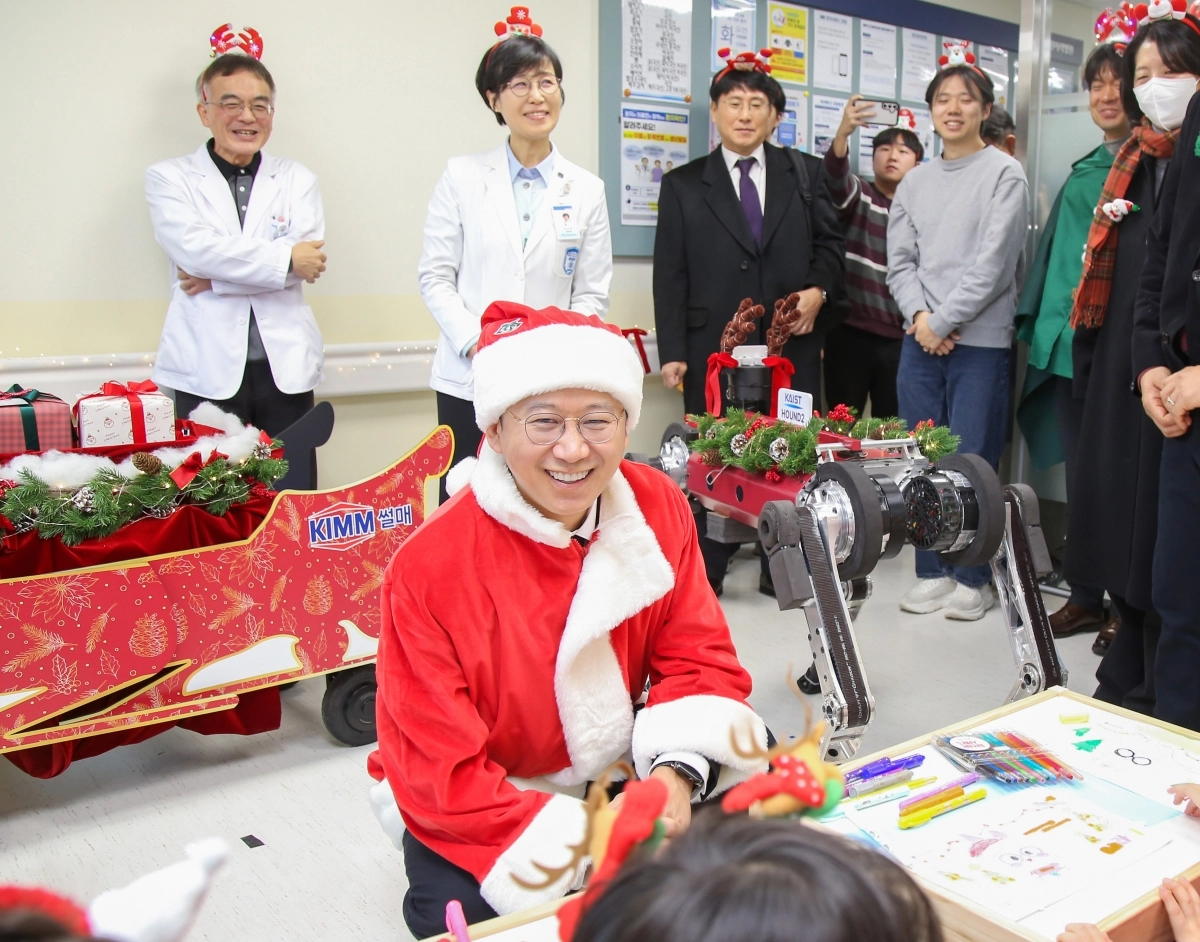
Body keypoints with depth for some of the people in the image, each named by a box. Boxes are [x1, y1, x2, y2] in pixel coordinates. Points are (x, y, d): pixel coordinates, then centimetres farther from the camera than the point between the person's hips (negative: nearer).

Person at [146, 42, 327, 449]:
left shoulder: (297, 179, 13)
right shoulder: (169, 178, 8)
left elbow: (308, 260, -4)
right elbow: (194, 248, -11)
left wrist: (216, 273, -10)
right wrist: (284, 257, -10)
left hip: (286, 369, 2)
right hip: (206, 372, -1)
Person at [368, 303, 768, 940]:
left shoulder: (659, 508, -13)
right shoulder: (429, 568, -26)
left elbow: (698, 659, -8)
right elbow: (443, 778, -23)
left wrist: (676, 771, -28)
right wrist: (583, 839, -32)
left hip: (620, 772, 4)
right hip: (476, 815, -4)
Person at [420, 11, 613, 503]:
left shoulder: (587, 190, 7)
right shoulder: (462, 176, 5)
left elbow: (593, 293, 6)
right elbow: (435, 276, 2)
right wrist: (475, 343, -12)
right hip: (469, 378, 0)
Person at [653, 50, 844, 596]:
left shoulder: (805, 173, 13)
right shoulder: (683, 184, 8)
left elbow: (830, 243, 14)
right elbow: (670, 274, 3)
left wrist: (818, 289, -7)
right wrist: (672, 352, -4)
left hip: (792, 342, 2)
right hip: (714, 347, -1)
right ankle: (704, 575, 13)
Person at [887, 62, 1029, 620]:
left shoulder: (1004, 175, 0)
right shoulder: (913, 183, 14)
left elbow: (993, 263, -9)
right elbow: (900, 261, 9)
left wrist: (943, 322, -11)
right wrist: (920, 316, -8)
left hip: (980, 341, -4)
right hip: (920, 339, 4)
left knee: (972, 463, -2)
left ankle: (973, 578, 10)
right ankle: (932, 571, 17)